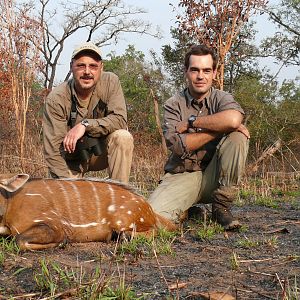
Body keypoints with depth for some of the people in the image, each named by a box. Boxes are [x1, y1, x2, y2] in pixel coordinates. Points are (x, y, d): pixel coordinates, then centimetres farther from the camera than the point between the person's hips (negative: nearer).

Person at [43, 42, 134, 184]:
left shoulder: (110, 82, -14)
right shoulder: (56, 98, -21)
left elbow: (120, 119, -22)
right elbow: (53, 149, -22)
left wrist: (85, 124, -34)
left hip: (101, 153, 1)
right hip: (72, 159, -1)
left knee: (123, 137, -27)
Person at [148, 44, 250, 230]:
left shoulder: (221, 98, 3)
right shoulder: (174, 105, 3)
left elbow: (233, 119, -25)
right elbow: (177, 145, -16)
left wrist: (191, 122, -15)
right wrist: (220, 129, -17)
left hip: (213, 176, 1)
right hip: (182, 176, -1)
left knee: (237, 137, -25)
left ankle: (221, 207, -12)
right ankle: (186, 208, 8)